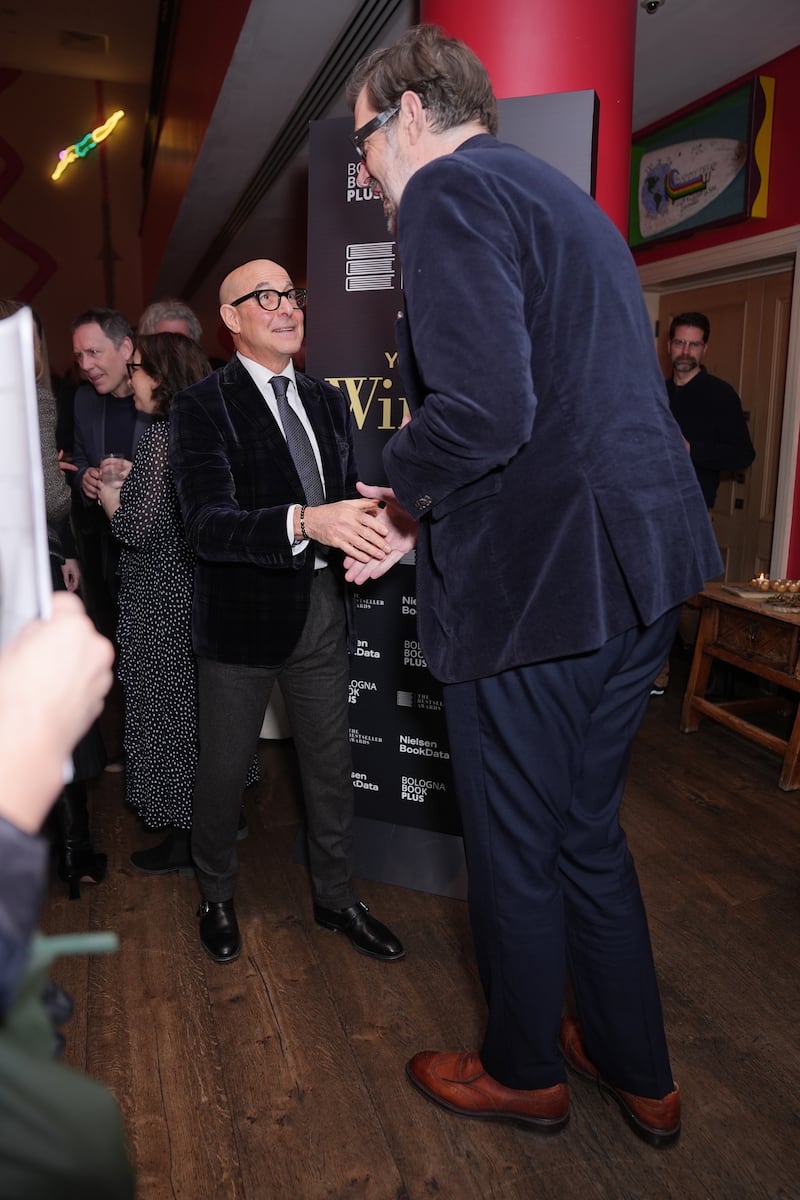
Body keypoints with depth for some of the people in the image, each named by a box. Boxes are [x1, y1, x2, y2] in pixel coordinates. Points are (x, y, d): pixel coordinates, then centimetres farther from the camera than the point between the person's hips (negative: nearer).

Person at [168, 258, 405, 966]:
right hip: (244, 614, -5)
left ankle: (337, 900, 37)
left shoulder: (327, 401, 8)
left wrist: (364, 536, -10)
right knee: (224, 769, 13)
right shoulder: (202, 407, -11)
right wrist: (305, 523, -40)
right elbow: (208, 526, -24)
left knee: (330, 764, 16)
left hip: (323, 608, 5)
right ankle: (217, 896, 40)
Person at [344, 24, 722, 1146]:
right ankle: (639, 1075, 40)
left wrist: (402, 483, -3)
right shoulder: (561, 195, 21)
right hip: (637, 565, 9)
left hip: (537, 580, -9)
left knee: (514, 850, 12)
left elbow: (483, 412, -25)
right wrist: (422, 514, 17)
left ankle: (523, 1072, 37)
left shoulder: (448, 188, -9)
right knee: (586, 831, 22)